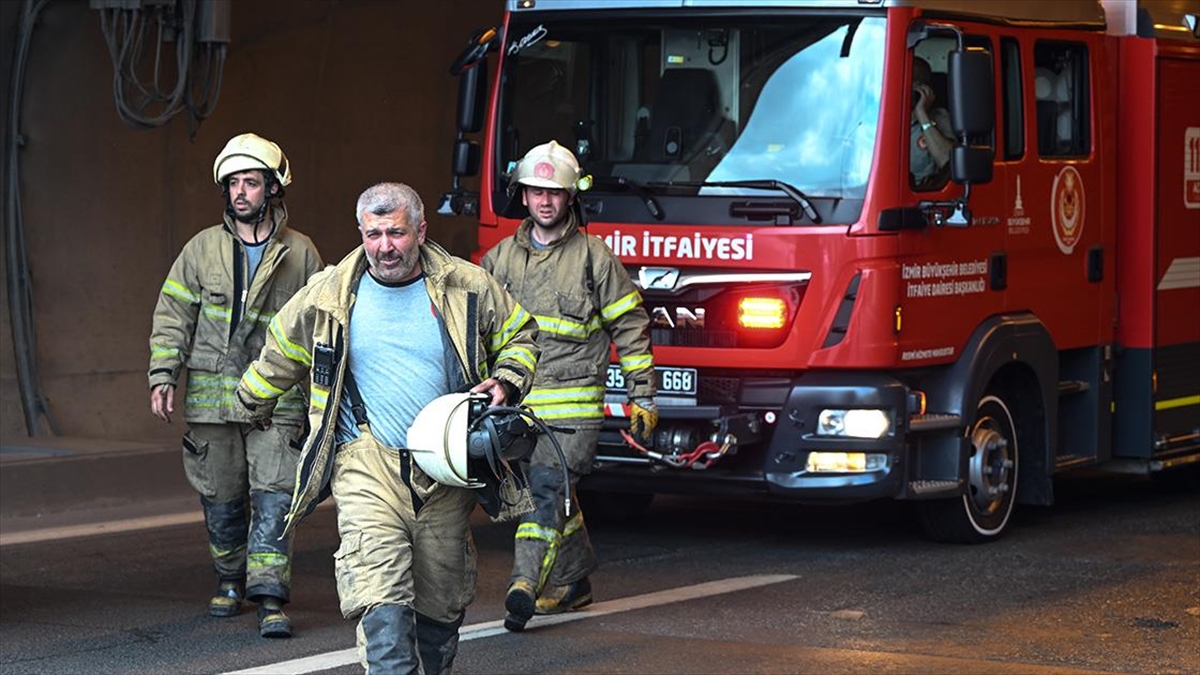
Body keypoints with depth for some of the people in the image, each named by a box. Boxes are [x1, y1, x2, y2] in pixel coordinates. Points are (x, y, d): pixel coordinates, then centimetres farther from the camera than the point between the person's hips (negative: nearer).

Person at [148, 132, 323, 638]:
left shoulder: (300, 254, 4)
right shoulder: (202, 249, 6)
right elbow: (172, 315, 7)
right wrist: (163, 376, -3)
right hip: (211, 398, 2)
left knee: (274, 496, -11)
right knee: (221, 497, 10)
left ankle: (270, 598, -12)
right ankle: (230, 580, 29)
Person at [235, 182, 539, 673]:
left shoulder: (469, 288, 1)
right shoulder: (329, 295, 2)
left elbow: (519, 335, 17)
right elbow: (280, 353, 20)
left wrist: (505, 382, -1)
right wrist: (253, 403, 33)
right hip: (368, 464, -2)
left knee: (441, 602, 12)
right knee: (382, 599, -18)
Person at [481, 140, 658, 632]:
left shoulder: (593, 256, 2)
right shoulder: (501, 258, 13)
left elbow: (631, 328, 5)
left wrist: (642, 397, 3)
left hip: (573, 403, -4)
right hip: (516, 402, 4)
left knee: (548, 487, -16)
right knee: (557, 497, 11)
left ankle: (526, 584, -21)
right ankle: (574, 582, 24)